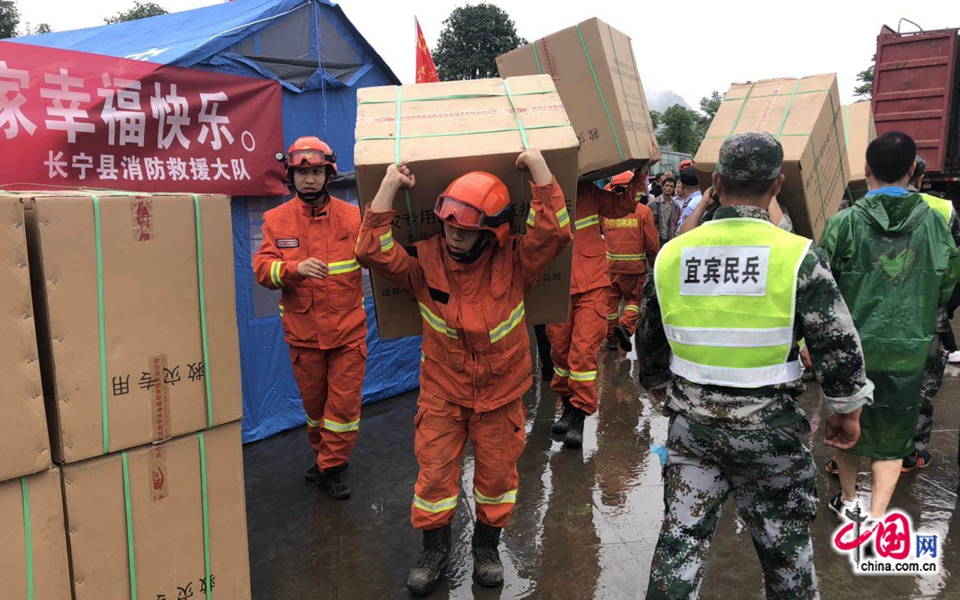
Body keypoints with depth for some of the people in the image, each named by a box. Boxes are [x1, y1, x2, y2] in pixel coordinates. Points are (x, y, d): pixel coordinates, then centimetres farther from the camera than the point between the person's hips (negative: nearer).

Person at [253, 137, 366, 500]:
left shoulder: (352, 216, -1)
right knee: (313, 401, 16)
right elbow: (263, 268, -8)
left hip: (348, 330, -1)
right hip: (303, 332, 1)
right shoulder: (276, 220, 0)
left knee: (344, 401, 2)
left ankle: (330, 467, 20)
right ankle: (324, 453, 40)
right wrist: (296, 268, -27)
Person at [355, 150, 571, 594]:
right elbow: (373, 251, -22)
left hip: (500, 392, 0)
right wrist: (389, 186, -26)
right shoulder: (426, 260, -14)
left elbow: (554, 232, -28)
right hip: (442, 392, 0)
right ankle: (435, 549, 33)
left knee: (497, 473, 15)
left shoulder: (513, 261, -15)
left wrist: (539, 168, -30)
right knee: (435, 471, 8)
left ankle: (487, 546, 40)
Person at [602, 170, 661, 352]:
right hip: (634, 265, -2)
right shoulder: (643, 211, -7)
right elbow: (652, 242, -4)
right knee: (634, 298, 13)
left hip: (610, 263, 2)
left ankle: (611, 338, 22)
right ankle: (626, 325, -13)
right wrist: (654, 262, 10)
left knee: (611, 300, 14)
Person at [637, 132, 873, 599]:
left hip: (691, 422, 3)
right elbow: (839, 346, -10)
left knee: (681, 538, 14)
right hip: (769, 428, -2)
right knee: (785, 545, 18)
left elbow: (648, 340, 8)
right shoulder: (798, 257, -14)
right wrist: (846, 412, 6)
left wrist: (661, 388, 25)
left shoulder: (671, 255, -3)